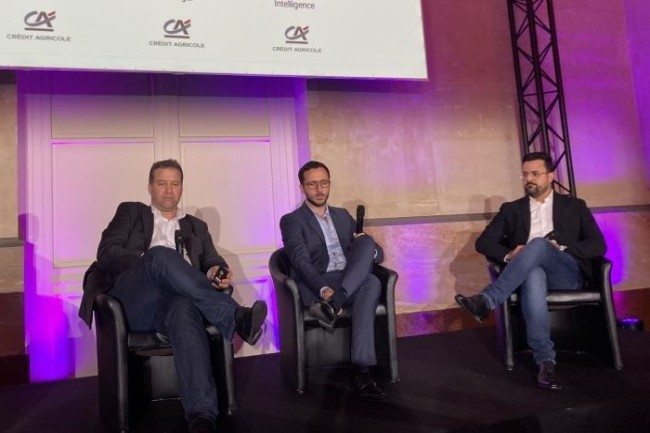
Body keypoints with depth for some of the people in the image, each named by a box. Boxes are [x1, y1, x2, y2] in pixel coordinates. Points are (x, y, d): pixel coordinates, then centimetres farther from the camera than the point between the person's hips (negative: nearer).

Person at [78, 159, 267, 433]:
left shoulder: (196, 227, 29)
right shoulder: (130, 212, 22)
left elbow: (212, 263, 16)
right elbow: (106, 253, 6)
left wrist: (217, 272, -10)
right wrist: (149, 262, -13)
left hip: (174, 301, 1)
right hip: (132, 303, -1)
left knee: (185, 309, -38)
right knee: (161, 254, -34)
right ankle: (237, 318, -36)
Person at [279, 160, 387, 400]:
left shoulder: (343, 216, 22)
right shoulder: (292, 221, 5)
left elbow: (378, 253, 19)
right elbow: (301, 263, -12)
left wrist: (368, 248, -8)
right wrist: (324, 289, -32)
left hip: (351, 283, 6)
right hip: (316, 288, -5)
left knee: (366, 242, -26)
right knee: (371, 282, -32)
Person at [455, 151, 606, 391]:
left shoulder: (574, 206, 19)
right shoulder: (511, 209, 21)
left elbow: (597, 245, 8)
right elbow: (483, 242, 9)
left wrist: (561, 249, -9)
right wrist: (508, 255, -11)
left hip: (567, 274, -1)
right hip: (530, 271, 1)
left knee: (538, 244, -34)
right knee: (533, 275, -39)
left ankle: (487, 300, -38)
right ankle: (545, 361, -38)